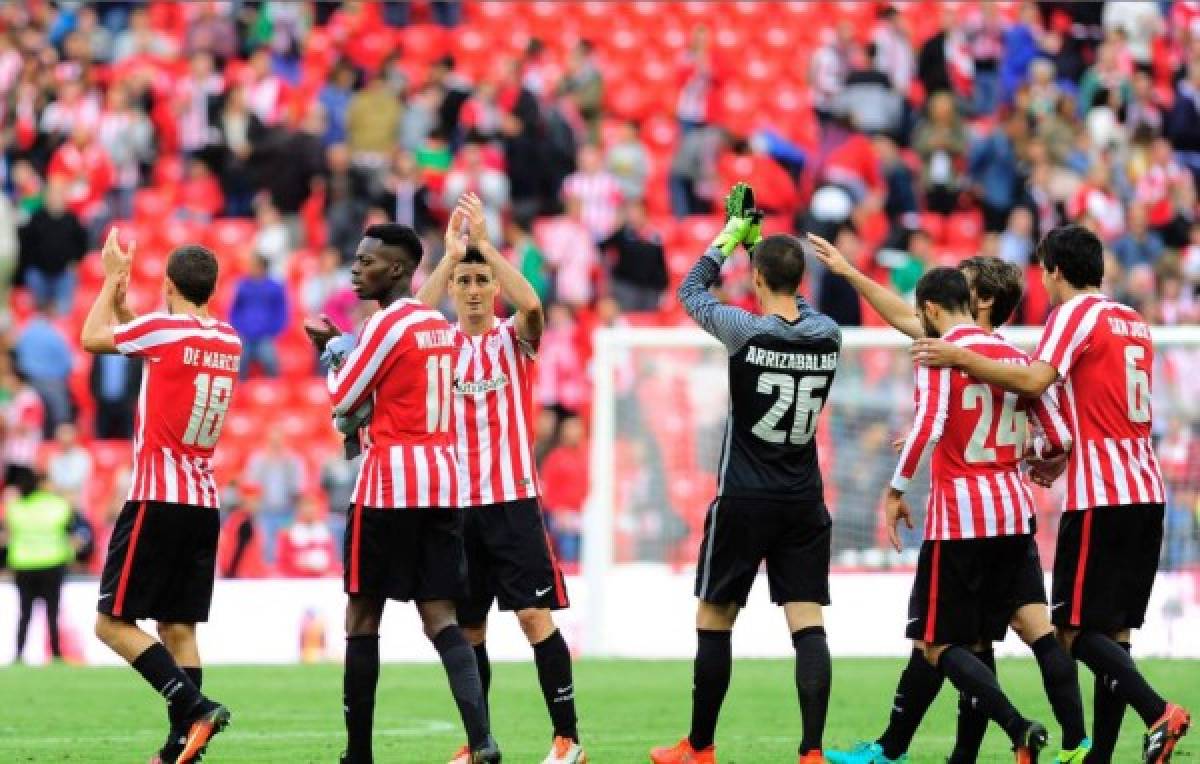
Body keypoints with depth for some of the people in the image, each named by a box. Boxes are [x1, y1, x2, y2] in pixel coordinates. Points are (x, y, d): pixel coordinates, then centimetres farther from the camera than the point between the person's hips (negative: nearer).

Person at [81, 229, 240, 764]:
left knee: (113, 622, -4)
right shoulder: (229, 340, 10)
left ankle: (194, 707, -19)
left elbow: (92, 338, 5)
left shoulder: (163, 328, -12)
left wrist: (112, 279, 16)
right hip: (205, 504, 7)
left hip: (157, 500, -7)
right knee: (179, 628, 7)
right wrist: (121, 297, 28)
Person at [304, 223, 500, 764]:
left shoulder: (387, 324, -11)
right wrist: (344, 347, 21)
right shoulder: (440, 326, 14)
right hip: (443, 482, 7)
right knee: (440, 616, 2)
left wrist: (335, 350, 11)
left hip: (389, 486, -7)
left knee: (363, 615, 4)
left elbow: (343, 402, -5)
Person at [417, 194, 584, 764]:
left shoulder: (513, 340, 4)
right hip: (457, 502, 2)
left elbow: (532, 305, -18)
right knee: (468, 627, 6)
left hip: (513, 498, -2)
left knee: (535, 615, -9)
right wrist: (450, 253, -20)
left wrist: (484, 243, -21)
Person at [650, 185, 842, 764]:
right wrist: (758, 243, 25)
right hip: (805, 502, 3)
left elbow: (690, 292, 4)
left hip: (744, 500, -3)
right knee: (808, 626, -2)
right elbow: (795, 306, 22)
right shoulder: (828, 336, -2)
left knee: (714, 621, 10)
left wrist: (729, 237, 16)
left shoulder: (746, 331, -14)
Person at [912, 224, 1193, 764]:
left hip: (1101, 497, -8)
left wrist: (960, 357, -13)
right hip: (1146, 491, 8)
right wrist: (1065, 460, 31)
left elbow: (1034, 381, -19)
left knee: (1074, 630, -8)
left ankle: (1158, 713, -26)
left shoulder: (1076, 312, -6)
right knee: (1113, 629, 8)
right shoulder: (1133, 321, 19)